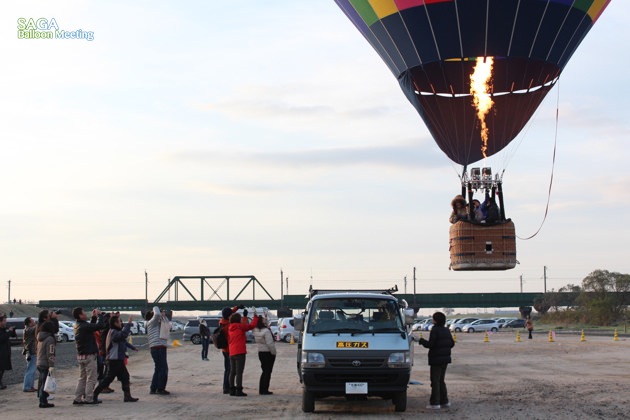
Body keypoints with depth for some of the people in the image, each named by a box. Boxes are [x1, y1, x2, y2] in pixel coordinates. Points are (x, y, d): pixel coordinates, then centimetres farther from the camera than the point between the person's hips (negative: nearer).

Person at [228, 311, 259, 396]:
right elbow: (252, 325, -11)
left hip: (231, 353, 8)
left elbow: (228, 341, 16)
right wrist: (255, 316, 1)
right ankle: (238, 390, -9)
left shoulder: (229, 328, 12)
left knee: (232, 372, 12)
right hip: (240, 352, -8)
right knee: (239, 372, -7)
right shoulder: (240, 326, -9)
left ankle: (232, 390, 14)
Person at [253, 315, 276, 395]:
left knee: (265, 371, 17)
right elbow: (269, 343, -22)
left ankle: (261, 389, 17)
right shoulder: (266, 331, -22)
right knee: (267, 371, 0)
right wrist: (273, 352, -10)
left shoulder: (256, 331, 0)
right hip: (268, 353, -7)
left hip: (260, 352, 7)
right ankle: (265, 390, 0)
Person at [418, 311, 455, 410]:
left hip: (436, 359, -8)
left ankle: (435, 403, -3)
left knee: (435, 381, -3)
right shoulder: (446, 330, 9)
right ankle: (444, 401, 18)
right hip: (445, 358, 8)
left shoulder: (435, 330, -15)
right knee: (441, 380, 17)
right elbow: (452, 343, 11)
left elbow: (430, 344, -20)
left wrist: (422, 341, -5)